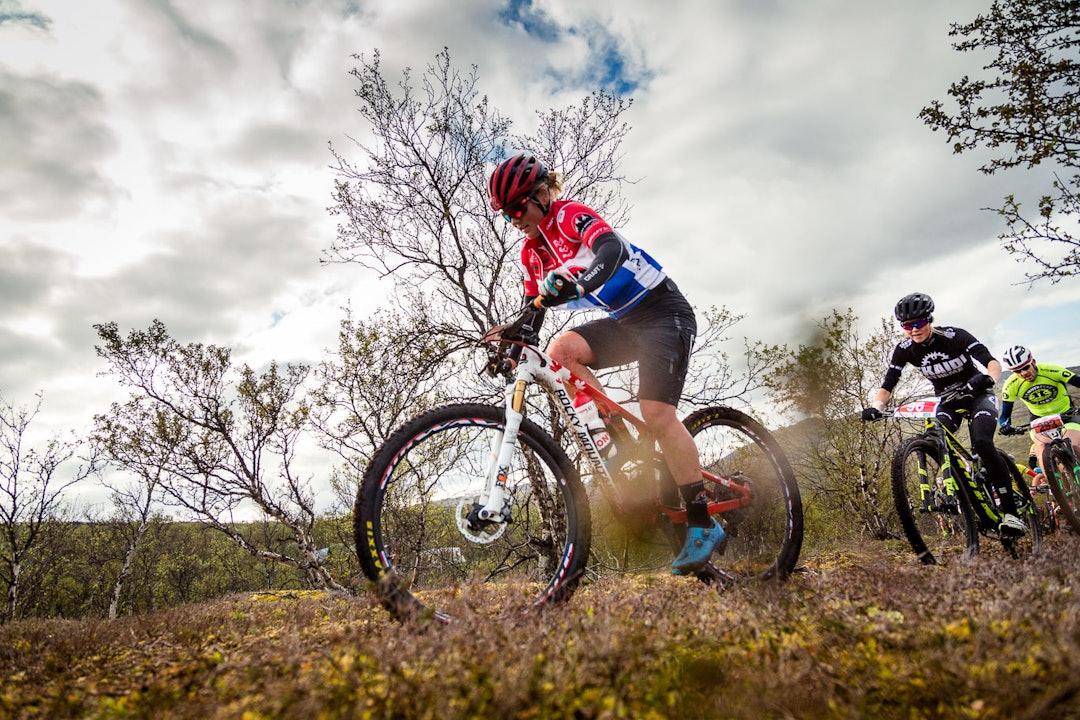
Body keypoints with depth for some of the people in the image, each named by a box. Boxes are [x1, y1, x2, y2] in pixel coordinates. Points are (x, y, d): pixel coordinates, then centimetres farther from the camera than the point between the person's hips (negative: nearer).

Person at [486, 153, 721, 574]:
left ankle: (704, 525, -10)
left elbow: (612, 249, -34)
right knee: (560, 350, -17)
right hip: (624, 321, 7)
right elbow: (534, 310, 10)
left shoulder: (570, 215, -15)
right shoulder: (532, 253, 9)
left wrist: (578, 284, -52)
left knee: (655, 412, -20)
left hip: (662, 310, -7)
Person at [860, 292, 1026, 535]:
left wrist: (989, 378, -52)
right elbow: (887, 386, -16)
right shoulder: (904, 350, -13)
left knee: (982, 443, -29)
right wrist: (875, 407, -37)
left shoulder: (954, 336, -22)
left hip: (978, 395, -4)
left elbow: (993, 362, -29)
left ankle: (1010, 513, -20)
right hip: (948, 401, 4)